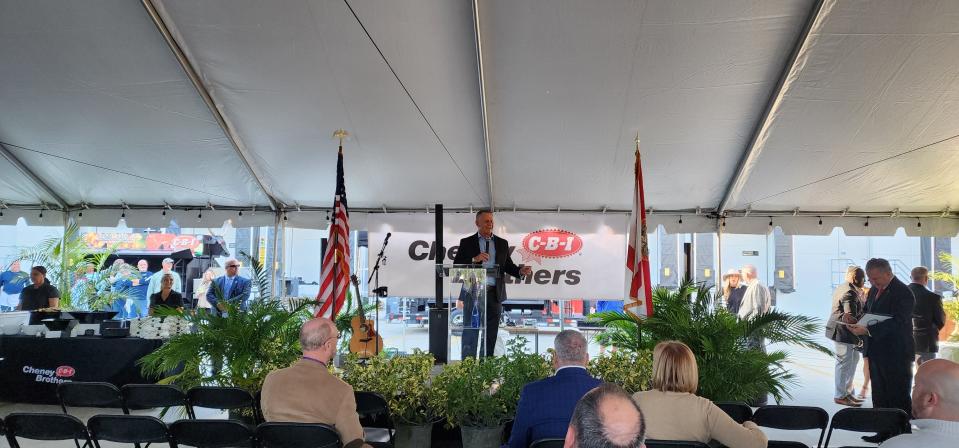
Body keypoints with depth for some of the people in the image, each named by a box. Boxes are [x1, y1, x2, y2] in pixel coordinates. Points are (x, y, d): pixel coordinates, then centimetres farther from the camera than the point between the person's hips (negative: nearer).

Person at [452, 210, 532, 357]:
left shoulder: (502, 243, 14)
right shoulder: (466, 242, 6)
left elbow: (508, 266, 11)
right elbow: (457, 266, -2)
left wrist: (520, 271, -10)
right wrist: (474, 260, -17)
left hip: (494, 294, 3)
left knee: (490, 334, 5)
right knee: (470, 332, 0)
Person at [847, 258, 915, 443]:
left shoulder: (903, 293, -16)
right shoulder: (874, 290, 10)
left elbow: (897, 323, -25)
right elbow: (867, 312, 21)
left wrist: (867, 330, -29)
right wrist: (858, 323, -1)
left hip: (896, 355, -9)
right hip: (877, 352, 9)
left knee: (899, 399, 1)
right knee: (880, 397, 15)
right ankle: (884, 432, 25)